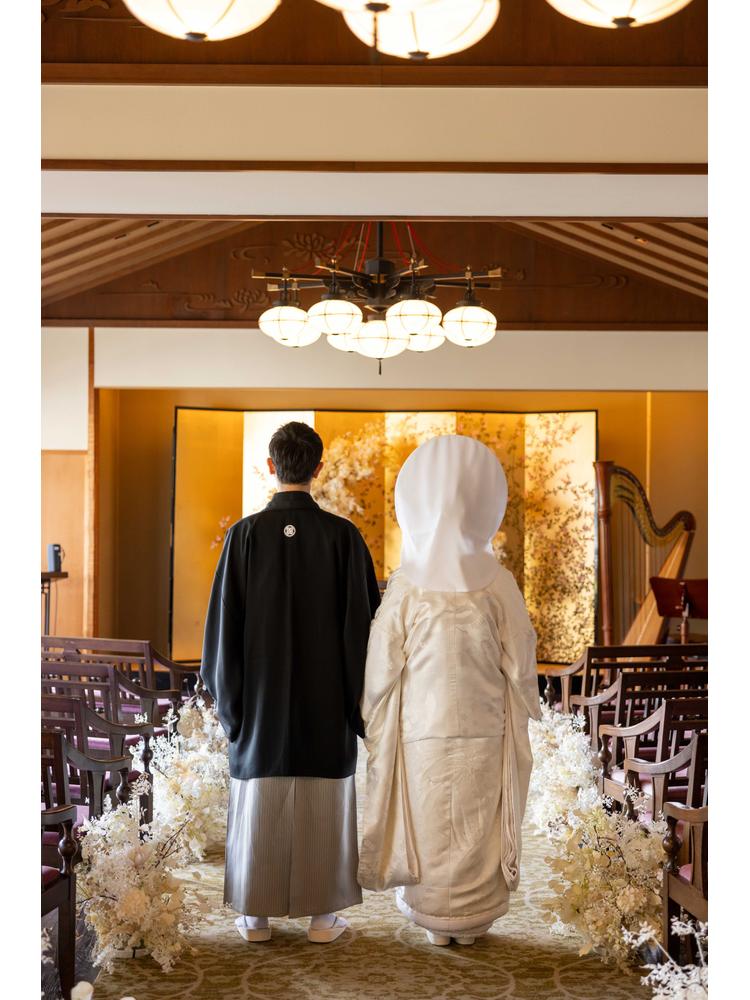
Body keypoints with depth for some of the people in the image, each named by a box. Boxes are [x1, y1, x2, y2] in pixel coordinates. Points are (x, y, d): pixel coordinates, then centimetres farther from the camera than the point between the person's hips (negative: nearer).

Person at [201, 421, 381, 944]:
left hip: (262, 692, 1)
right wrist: (358, 698, 5)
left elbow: (225, 620, -5)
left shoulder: (245, 534, -8)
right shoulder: (344, 535, -8)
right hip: (326, 697, 0)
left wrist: (229, 692, 7)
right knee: (324, 806, 9)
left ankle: (257, 915, 17)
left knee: (260, 803, 10)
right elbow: (364, 620, -6)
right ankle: (322, 914, 15)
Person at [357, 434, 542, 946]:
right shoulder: (497, 581, -12)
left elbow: (382, 672, -8)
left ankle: (434, 918, 26)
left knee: (429, 829, 14)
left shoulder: (406, 584, -13)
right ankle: (472, 921, 25)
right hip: (483, 734, 0)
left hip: (422, 735, 0)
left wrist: (375, 728, 6)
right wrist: (522, 716, 10)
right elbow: (520, 667, -6)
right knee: (477, 832, 14)